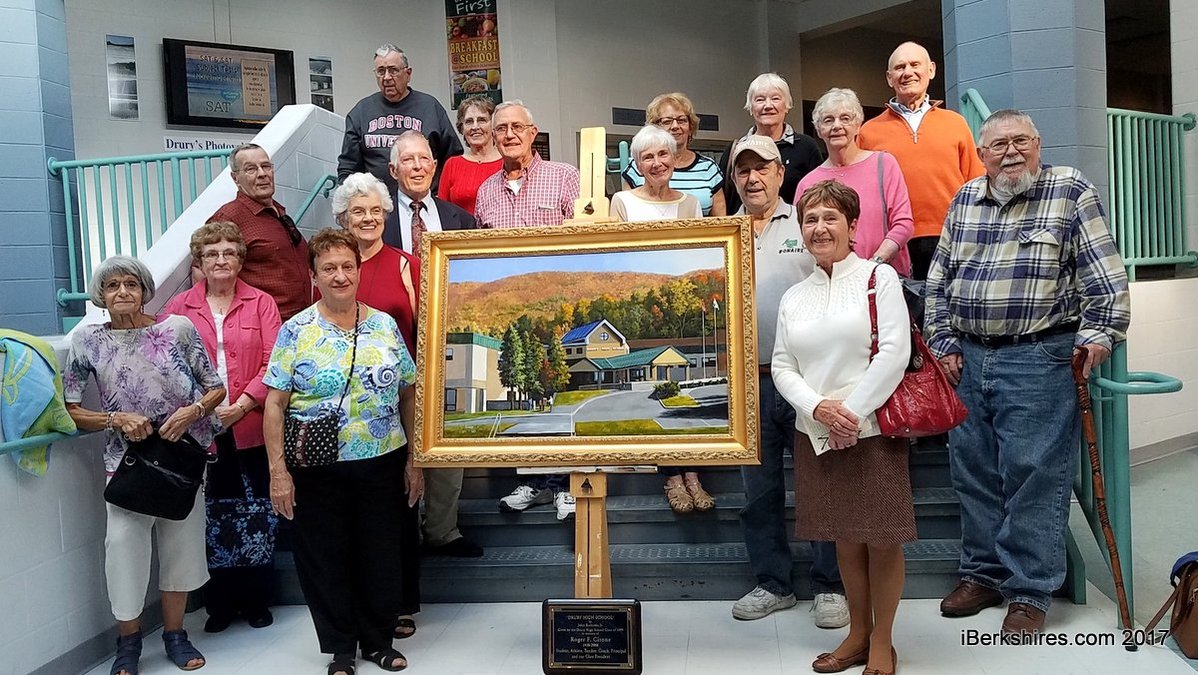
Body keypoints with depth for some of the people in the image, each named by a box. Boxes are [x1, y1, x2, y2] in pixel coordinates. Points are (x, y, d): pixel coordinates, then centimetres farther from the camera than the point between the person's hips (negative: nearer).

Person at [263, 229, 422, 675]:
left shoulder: (385, 325, 3)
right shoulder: (297, 331, -4)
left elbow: (408, 395, 7)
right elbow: (274, 405, -5)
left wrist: (413, 460, 5)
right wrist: (278, 472, -11)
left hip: (382, 464, 2)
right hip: (317, 470, -2)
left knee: (381, 556, 11)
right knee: (325, 559, 9)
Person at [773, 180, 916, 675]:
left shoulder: (879, 277, -2)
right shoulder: (794, 297, 11)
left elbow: (895, 352, -10)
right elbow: (781, 365, 6)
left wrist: (851, 411, -14)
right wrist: (819, 408, -12)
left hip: (872, 428, -4)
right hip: (816, 433, 4)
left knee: (882, 538, 3)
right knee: (844, 537, 12)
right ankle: (858, 634, 27)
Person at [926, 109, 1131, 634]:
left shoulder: (1071, 191, 0)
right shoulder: (965, 200, 12)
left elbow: (1104, 273, -5)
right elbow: (938, 280, 14)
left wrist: (1099, 332, -12)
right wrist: (943, 343, 8)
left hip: (1038, 359, -5)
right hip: (967, 358, 5)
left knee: (1034, 474, -3)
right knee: (972, 471, 10)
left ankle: (1029, 590, 10)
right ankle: (983, 574, 25)